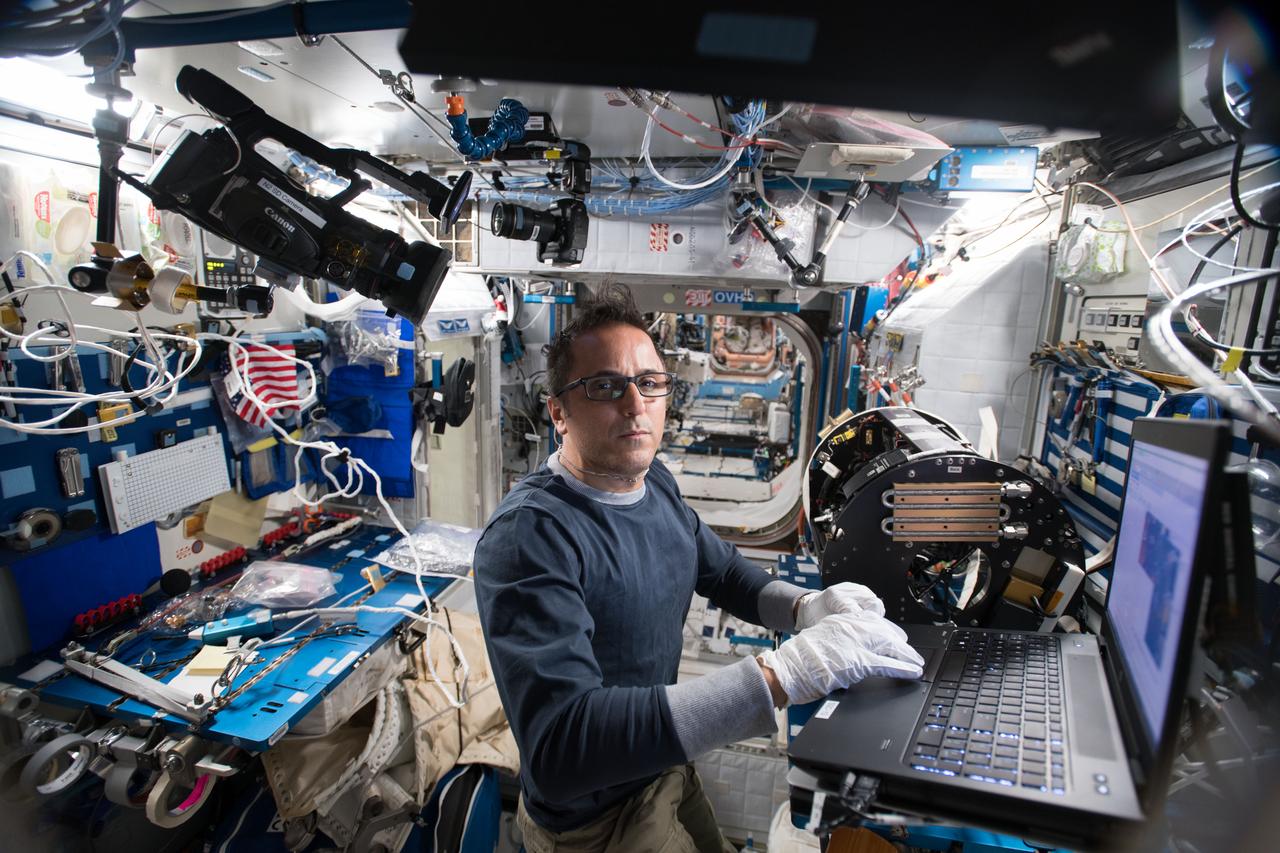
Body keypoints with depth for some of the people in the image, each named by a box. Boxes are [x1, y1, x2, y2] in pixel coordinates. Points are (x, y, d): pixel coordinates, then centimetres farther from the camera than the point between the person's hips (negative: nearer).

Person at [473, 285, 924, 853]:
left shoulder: (654, 483, -6)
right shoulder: (530, 535, -32)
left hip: (663, 766, 7)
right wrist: (781, 676, -46)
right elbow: (559, 748, -40)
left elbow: (724, 570, 7)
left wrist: (805, 606, -14)